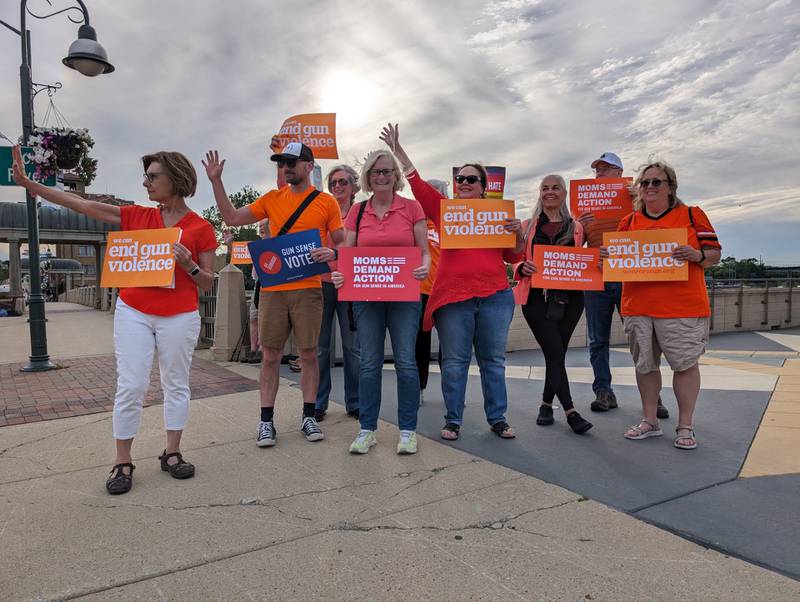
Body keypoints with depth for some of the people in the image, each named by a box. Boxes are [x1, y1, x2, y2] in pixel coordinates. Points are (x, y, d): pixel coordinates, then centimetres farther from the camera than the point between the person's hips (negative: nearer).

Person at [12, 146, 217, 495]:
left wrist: (189, 265, -18)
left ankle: (172, 454, 20)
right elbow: (81, 205, 8)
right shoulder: (137, 216, 8)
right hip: (133, 312, 2)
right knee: (130, 386, 0)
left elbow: (208, 283, 1)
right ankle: (122, 462, 11)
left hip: (179, 317, -2)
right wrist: (28, 183, 5)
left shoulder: (200, 228, -1)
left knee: (176, 384, 7)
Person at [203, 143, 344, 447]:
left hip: (308, 289, -2)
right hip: (272, 289, 2)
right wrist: (216, 181, 6)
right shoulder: (272, 198, 11)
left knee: (308, 354, 6)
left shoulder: (326, 202, 3)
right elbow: (232, 218, 12)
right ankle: (266, 421, 15)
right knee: (270, 356, 5)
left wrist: (332, 253, -18)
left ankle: (308, 417, 19)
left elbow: (343, 244, 4)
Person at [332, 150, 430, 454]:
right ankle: (367, 430, 17)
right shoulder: (357, 212, 7)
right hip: (366, 295, 2)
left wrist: (424, 268, -19)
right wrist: (339, 274, -14)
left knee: (406, 362, -2)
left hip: (404, 295, -2)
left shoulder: (412, 208, 2)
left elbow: (424, 252, 2)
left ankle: (407, 430, 12)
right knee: (369, 364, 5)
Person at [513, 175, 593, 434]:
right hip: (537, 297, -2)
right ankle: (570, 411, -6)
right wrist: (523, 268, -14)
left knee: (557, 353, 7)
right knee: (555, 353, -9)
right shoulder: (528, 226, 10)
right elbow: (516, 261, 8)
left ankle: (546, 404, 23)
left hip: (569, 297, 2)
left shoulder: (576, 228, 14)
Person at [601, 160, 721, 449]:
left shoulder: (692, 215, 5)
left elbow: (714, 254, 4)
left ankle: (685, 426, 15)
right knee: (645, 363, 10)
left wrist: (696, 255, -18)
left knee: (685, 363, 1)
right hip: (637, 306, 3)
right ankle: (650, 421, 24)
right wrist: (606, 255, -5)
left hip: (682, 306, -3)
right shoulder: (628, 222, 13)